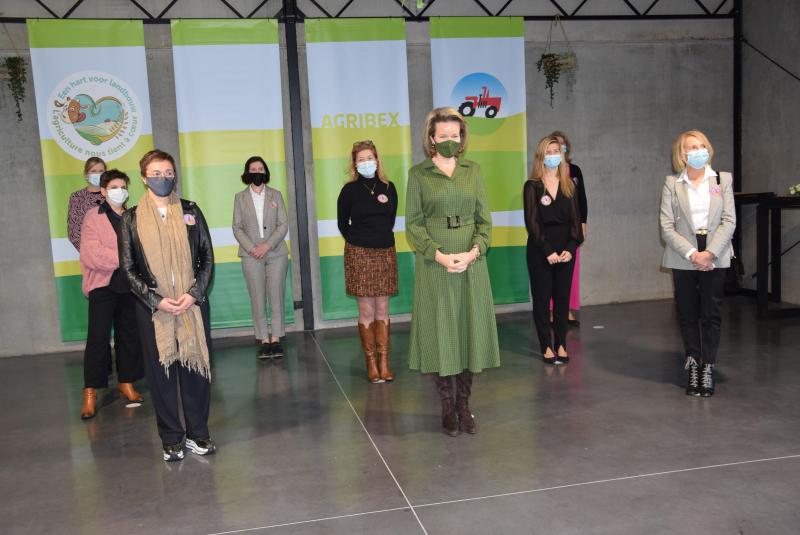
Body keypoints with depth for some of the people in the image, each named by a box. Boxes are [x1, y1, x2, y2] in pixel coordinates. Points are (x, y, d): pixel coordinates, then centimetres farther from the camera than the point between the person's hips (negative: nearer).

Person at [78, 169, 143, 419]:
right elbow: (91, 254, -11)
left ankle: (126, 382, 25)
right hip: (103, 285, -3)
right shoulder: (93, 217, -1)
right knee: (98, 338, -4)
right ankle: (90, 391, 4)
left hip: (129, 284, 4)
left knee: (129, 335, 10)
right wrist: (123, 258, -18)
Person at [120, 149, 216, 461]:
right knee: (161, 371, 5)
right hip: (152, 307, -1)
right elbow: (129, 268, 1)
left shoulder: (190, 211, 5)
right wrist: (156, 300, -11)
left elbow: (207, 257, 4)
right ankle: (171, 439, 17)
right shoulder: (132, 218, 3)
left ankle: (197, 433, 20)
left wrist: (194, 294, -9)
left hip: (192, 303, 1)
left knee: (196, 366, 6)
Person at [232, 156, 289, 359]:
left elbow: (283, 225, 1)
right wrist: (251, 248, -11)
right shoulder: (240, 197, 7)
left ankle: (275, 339, 6)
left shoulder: (276, 195, 7)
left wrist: (267, 245, -12)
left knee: (276, 297, 0)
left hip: (276, 253, 0)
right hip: (251, 256, 0)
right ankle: (264, 340, 5)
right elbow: (237, 227, 4)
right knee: (257, 298, 0)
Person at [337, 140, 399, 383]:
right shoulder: (349, 190, -3)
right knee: (367, 311, 0)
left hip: (386, 253, 3)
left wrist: (381, 238, 13)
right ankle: (371, 364, 7)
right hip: (360, 254, -3)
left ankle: (384, 363, 9)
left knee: (382, 309, 5)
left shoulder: (388, 187, 5)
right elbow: (343, 224, 8)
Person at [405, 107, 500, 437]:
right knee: (440, 333, 2)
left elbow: (484, 219, 7)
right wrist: (439, 255, -15)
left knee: (470, 330, 6)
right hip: (434, 264, -2)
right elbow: (413, 223, -3)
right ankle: (447, 408, 15)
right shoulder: (418, 174, 1)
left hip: (471, 263, 3)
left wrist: (474, 251, -11)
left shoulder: (473, 171, 9)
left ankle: (464, 405, 19)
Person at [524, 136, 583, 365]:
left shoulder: (568, 185, 8)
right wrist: (548, 251, -15)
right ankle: (546, 346, 10)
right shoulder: (532, 186, -3)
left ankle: (561, 344, 15)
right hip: (540, 251, -3)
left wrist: (570, 248, -10)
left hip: (566, 250, 3)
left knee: (563, 298, 7)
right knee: (542, 298, 2)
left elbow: (575, 219, 4)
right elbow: (532, 222, -8)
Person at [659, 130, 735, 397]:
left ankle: (708, 369, 11)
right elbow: (666, 227, -5)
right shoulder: (672, 184, 0)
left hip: (714, 258, 1)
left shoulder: (723, 179, 4)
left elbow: (729, 221, -2)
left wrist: (709, 253, -13)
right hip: (683, 259, 0)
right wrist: (691, 254, -14)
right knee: (687, 315, 7)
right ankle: (693, 368, 17)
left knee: (711, 315, 3)